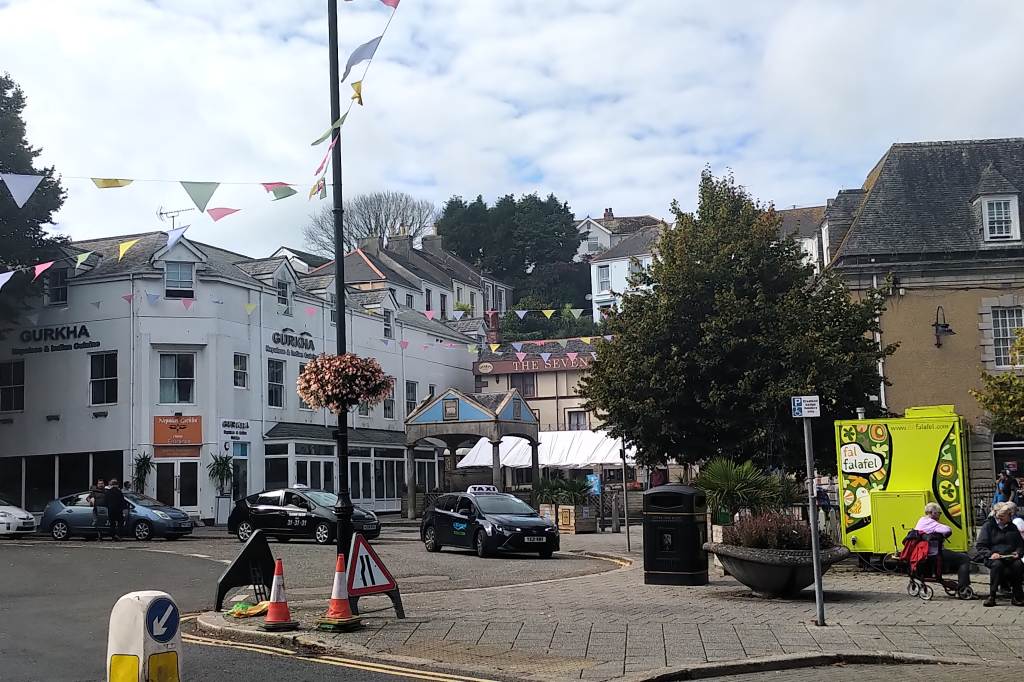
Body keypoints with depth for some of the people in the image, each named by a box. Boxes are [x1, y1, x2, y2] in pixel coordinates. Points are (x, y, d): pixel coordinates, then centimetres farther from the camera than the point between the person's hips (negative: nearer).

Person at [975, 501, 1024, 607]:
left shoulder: (1012, 528, 19)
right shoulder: (988, 526, 7)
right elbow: (980, 546, 2)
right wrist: (990, 554, -16)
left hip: (1010, 557, 3)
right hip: (993, 557, -3)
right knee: (997, 564, -38)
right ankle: (991, 596, -29)